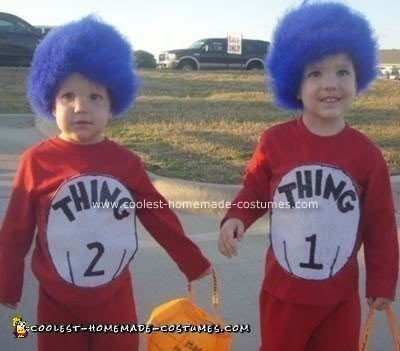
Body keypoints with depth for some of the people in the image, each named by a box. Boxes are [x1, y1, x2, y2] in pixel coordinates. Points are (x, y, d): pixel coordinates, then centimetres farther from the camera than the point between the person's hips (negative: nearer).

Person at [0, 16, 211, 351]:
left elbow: (160, 218, 2)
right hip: (57, 301, -1)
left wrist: (194, 265, 7)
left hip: (115, 296, 2)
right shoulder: (37, 161, -13)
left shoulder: (127, 162, -7)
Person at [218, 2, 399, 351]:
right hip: (282, 291, 0)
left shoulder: (367, 154, -11)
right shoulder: (274, 141, -13)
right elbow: (254, 191, 2)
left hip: (340, 295, 1)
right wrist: (236, 218, -18)